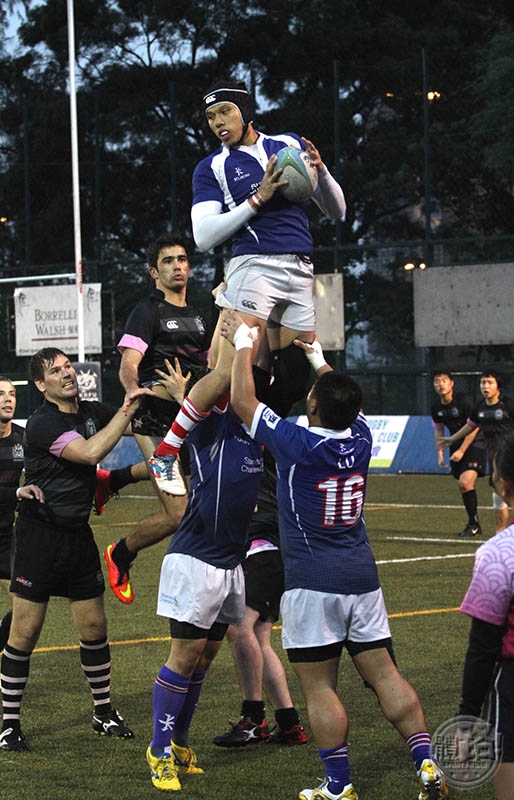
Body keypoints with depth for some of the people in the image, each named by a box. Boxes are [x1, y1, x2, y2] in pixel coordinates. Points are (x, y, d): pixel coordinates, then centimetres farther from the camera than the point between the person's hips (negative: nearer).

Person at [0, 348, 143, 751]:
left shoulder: (92, 412, 5)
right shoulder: (42, 423, -17)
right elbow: (90, 452, -27)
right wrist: (127, 410, -22)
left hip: (78, 534, 6)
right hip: (40, 534, -6)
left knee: (94, 627, 9)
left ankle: (104, 711, 23)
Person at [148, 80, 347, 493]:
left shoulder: (291, 145, 17)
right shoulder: (211, 168, 7)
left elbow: (337, 211, 18)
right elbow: (204, 236, -5)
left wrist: (320, 170, -2)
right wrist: (257, 199, -12)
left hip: (301, 273, 5)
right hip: (254, 268, -5)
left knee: (297, 378, 0)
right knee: (229, 372, -17)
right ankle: (165, 455, -10)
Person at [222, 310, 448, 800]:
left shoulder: (298, 446, -14)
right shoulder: (360, 441, 1)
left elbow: (242, 401, -7)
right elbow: (345, 403, 25)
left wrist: (243, 344, 5)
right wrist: (318, 359, 33)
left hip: (313, 584, -6)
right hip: (362, 577, 6)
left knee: (319, 687, 1)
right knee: (384, 674, 9)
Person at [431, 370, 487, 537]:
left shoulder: (464, 401, -18)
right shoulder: (436, 407, 2)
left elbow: (474, 427, -15)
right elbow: (438, 431, 15)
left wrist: (461, 451, -16)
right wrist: (440, 454, 7)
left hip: (475, 443, -7)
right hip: (457, 445, 7)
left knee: (466, 482, -21)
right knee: (463, 485, 6)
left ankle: (474, 524, -11)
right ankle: (474, 525, 17)